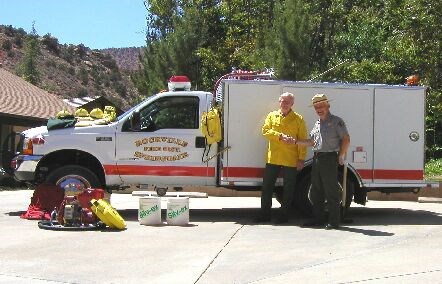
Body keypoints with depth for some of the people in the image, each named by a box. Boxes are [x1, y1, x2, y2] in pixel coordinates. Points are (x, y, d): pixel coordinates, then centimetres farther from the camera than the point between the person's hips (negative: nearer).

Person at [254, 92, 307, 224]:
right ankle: (264, 214, 15)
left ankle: (284, 215, 16)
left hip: (291, 161, -2)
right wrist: (281, 136, -18)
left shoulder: (298, 119, 4)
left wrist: (301, 159, -7)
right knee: (267, 186, 5)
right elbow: (265, 131, -4)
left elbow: (302, 140, 0)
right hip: (273, 158, 2)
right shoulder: (272, 116, 11)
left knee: (288, 189, 5)